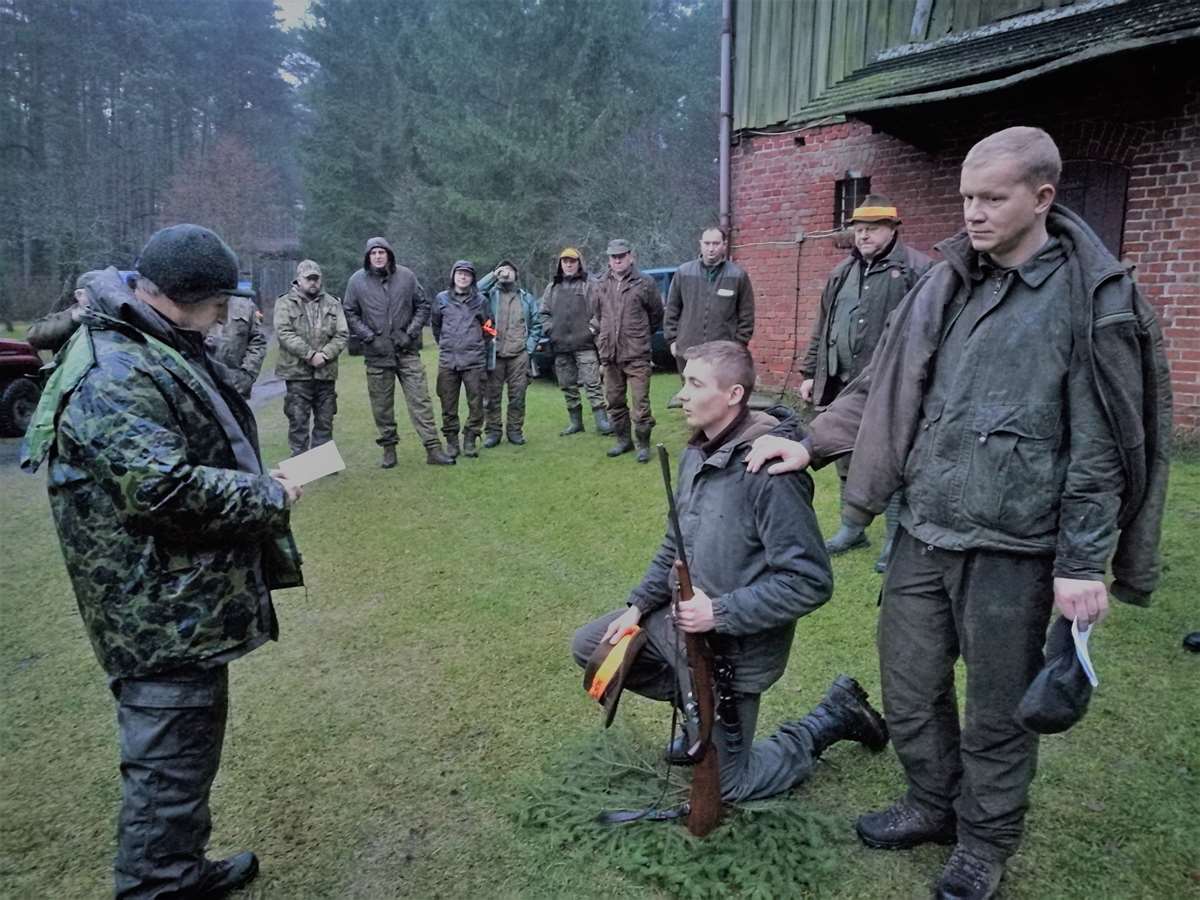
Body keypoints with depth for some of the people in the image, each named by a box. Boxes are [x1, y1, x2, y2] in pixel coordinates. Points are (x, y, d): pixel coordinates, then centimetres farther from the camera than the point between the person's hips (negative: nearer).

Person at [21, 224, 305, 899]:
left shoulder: (150, 353, 13)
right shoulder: (115, 378, -22)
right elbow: (164, 489, -30)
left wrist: (257, 484, 9)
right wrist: (269, 497, -18)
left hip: (186, 605, 11)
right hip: (164, 616, -11)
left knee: (189, 751, 23)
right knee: (171, 765, 1)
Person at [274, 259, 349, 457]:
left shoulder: (333, 304, 10)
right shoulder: (285, 303, 1)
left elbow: (342, 335, 3)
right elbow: (284, 333, -11)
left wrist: (325, 354, -12)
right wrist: (310, 355, -18)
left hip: (326, 373, 3)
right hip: (297, 372, -3)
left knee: (325, 421, 10)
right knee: (298, 421, -1)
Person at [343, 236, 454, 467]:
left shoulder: (406, 276, 1)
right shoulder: (357, 281, 0)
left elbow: (423, 306, 8)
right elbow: (350, 314, 5)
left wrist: (410, 333, -3)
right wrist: (370, 337, -6)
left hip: (407, 351, 0)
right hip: (376, 354, 0)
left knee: (420, 400, -3)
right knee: (382, 406, 7)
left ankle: (433, 449, -1)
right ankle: (389, 448, 20)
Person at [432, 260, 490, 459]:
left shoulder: (480, 300, 6)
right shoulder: (442, 299, 8)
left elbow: (488, 328, 16)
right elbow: (436, 326, 20)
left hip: (474, 361, -1)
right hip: (447, 360, 1)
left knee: (476, 403, -1)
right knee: (448, 405, 3)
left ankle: (470, 440, 10)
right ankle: (451, 440, 13)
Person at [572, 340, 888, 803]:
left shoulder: (769, 471, -28)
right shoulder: (695, 454, 1)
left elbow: (810, 581, -27)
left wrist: (720, 612, -26)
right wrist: (640, 605, 4)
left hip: (731, 647, -8)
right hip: (679, 622, 8)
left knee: (729, 784, 6)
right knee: (589, 646, 12)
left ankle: (836, 714, 21)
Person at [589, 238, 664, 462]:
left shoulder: (645, 283, -2)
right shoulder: (599, 286, 9)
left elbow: (656, 314, 7)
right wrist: (601, 338, 13)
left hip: (637, 355, -4)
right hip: (609, 354, 4)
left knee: (641, 402, -5)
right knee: (614, 402, 13)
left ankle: (643, 444, 7)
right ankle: (623, 439, 27)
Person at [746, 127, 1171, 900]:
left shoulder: (1093, 298, -8)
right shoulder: (946, 284, 6)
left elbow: (1102, 447, -9)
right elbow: (881, 389, 12)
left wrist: (1083, 563, -10)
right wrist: (811, 444, 2)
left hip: (1014, 549, -4)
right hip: (923, 535, 5)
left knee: (998, 709, 12)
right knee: (909, 686, 16)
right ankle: (933, 805, 41)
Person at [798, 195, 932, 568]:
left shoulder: (917, 269, -5)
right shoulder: (842, 272, 16)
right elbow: (822, 329, 20)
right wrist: (810, 373, 16)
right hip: (843, 386, 7)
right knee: (846, 461, 15)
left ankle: (896, 537, 14)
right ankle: (853, 527, 30)